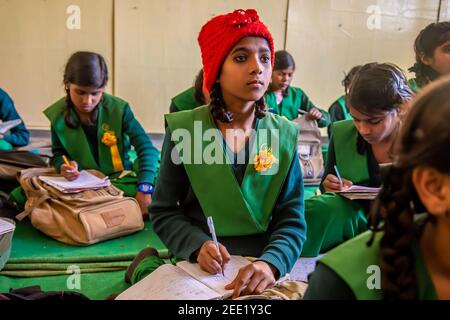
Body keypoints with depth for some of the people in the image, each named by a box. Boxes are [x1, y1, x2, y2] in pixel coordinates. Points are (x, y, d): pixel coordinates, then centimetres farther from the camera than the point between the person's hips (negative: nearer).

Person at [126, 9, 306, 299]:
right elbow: (164, 212, -3)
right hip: (196, 264, -1)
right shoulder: (184, 129, -9)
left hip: (258, 270, 2)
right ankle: (147, 267, 9)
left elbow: (292, 221, -5)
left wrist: (270, 264, -25)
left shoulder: (284, 135, -3)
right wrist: (197, 246, -22)